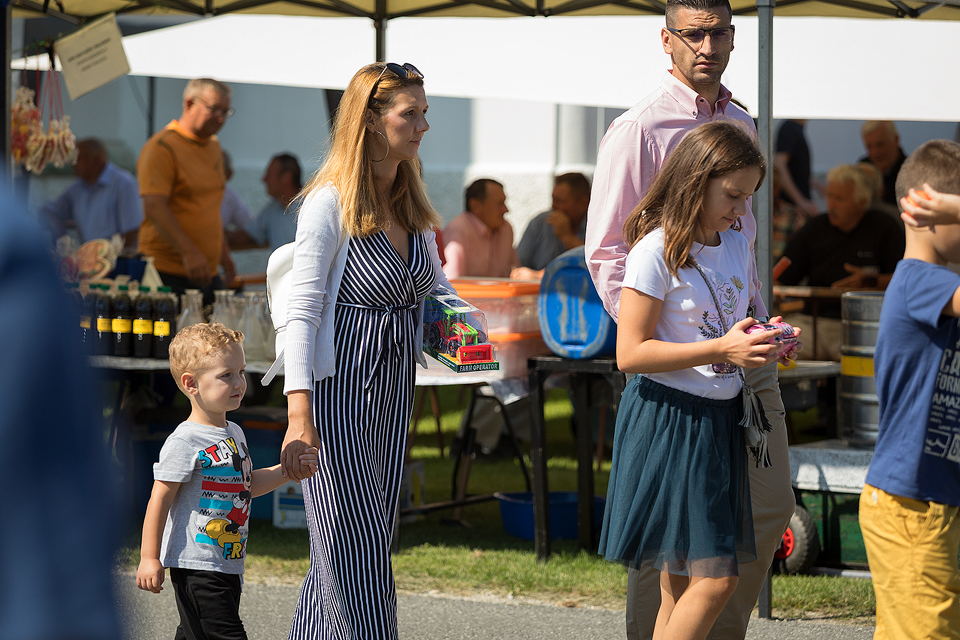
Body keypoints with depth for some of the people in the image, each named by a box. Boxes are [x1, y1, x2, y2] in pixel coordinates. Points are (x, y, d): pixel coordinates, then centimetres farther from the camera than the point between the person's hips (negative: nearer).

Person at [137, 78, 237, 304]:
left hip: (208, 274, 8)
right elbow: (154, 208, -19)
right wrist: (189, 253, -26)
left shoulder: (212, 145, 19)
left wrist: (223, 251, 28)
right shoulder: (161, 147, -9)